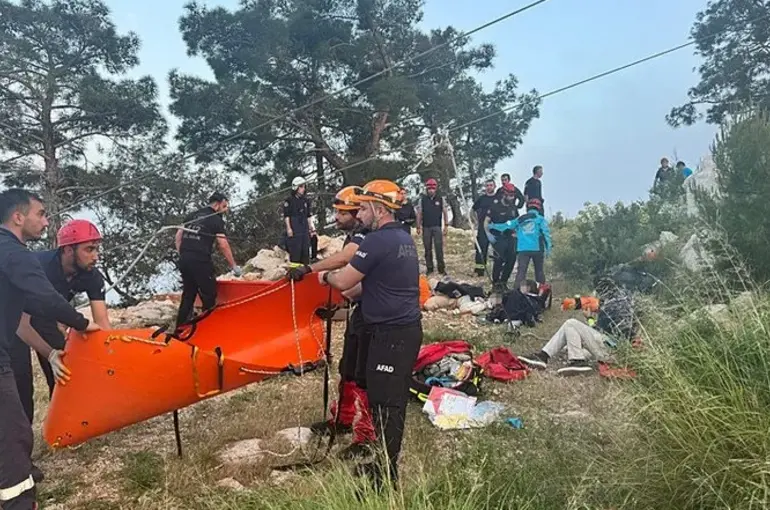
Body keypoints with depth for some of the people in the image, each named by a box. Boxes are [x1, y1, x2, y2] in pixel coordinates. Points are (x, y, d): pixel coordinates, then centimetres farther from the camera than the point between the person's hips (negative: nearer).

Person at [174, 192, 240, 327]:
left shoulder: (192, 216, 20)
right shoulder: (216, 219, -2)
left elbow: (178, 235, 20)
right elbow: (223, 245, -7)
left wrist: (182, 255, 20)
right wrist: (234, 266, -2)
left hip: (184, 260, 7)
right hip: (200, 261, -7)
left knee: (188, 294, 16)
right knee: (209, 296, 1)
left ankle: (181, 327, 19)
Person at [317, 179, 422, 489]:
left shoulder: (378, 240, -17)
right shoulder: (403, 238, 14)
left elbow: (343, 281, -14)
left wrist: (325, 277, 6)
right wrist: (350, 291, 20)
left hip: (390, 333, -10)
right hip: (406, 328, 10)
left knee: (385, 402, -1)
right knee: (390, 399, 17)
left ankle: (386, 476, 9)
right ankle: (385, 463, 30)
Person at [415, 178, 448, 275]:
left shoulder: (441, 199, 3)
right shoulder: (422, 200, 4)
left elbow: (445, 213, 5)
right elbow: (419, 214, 6)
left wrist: (446, 226, 0)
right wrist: (418, 227, 2)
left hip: (437, 227, -1)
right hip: (426, 228, 1)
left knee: (439, 248, -8)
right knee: (427, 249, 7)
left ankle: (441, 268, -2)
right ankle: (429, 268, 15)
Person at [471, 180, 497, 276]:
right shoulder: (481, 199, 9)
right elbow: (473, 210, 18)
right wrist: (476, 221, 9)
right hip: (483, 227, 1)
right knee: (481, 248, -4)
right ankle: (480, 269, 0)